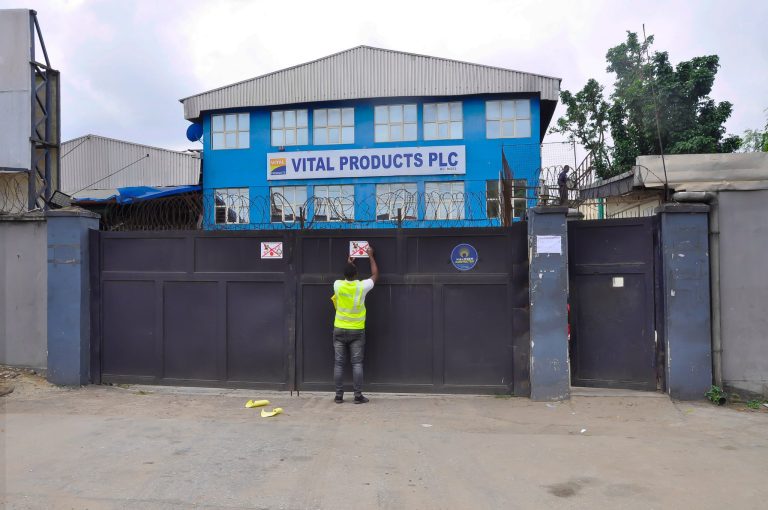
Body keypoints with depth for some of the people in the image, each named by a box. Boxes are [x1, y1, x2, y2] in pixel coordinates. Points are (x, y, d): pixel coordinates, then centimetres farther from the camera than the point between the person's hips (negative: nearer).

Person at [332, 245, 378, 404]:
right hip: (357, 331, -1)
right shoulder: (362, 286, -11)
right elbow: (375, 275, 8)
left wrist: (348, 265, 30)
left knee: (339, 364, 5)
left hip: (339, 330, 1)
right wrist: (371, 256, 17)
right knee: (357, 364, 3)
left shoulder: (337, 285, -8)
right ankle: (358, 396, 3)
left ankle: (338, 396, 8)